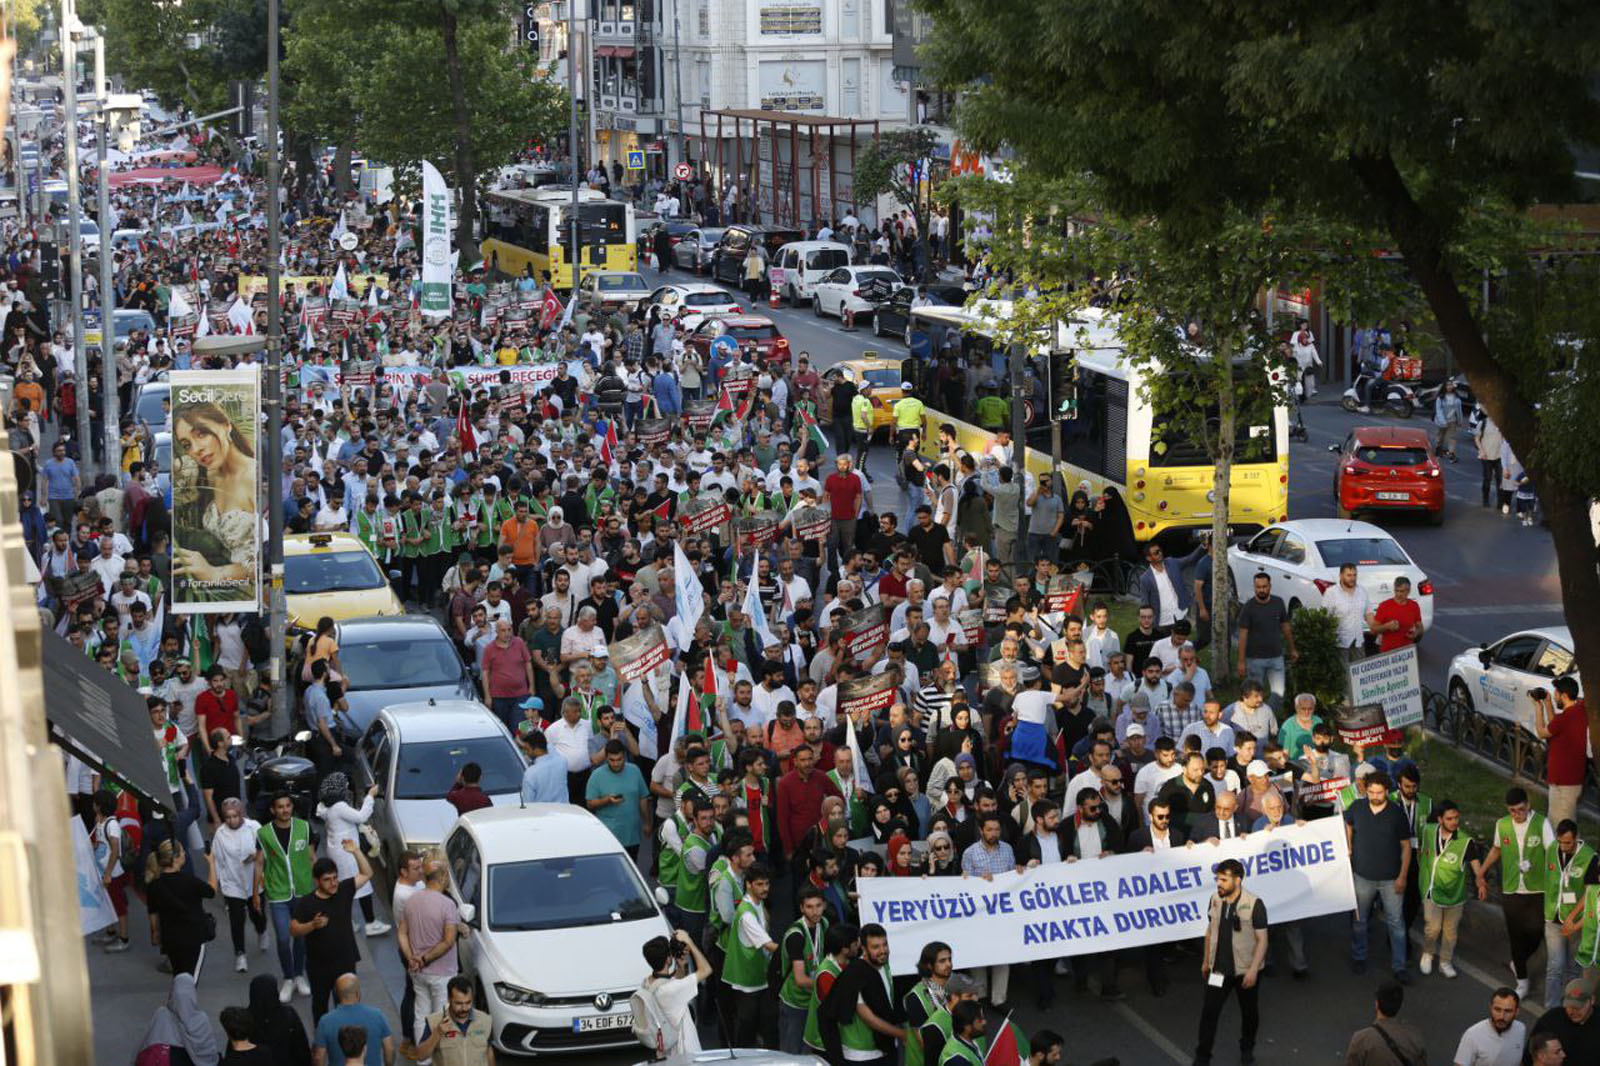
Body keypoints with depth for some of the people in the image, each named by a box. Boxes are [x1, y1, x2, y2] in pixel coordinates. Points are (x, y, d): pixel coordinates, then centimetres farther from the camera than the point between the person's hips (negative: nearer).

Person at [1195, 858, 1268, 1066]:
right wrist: (1206, 961, 14)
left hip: (1245, 970, -3)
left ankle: (1247, 1048, 39)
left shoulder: (1254, 905, -18)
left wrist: (1253, 969, -20)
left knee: (1249, 1011, 16)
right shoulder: (1215, 900, -4)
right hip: (1219, 969, 3)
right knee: (1209, 1012, -1)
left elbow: (1262, 940, -15)